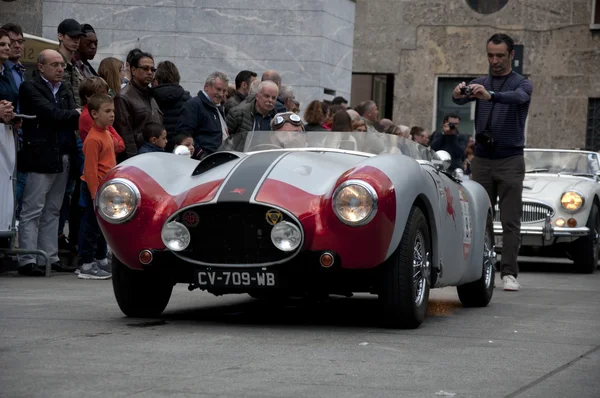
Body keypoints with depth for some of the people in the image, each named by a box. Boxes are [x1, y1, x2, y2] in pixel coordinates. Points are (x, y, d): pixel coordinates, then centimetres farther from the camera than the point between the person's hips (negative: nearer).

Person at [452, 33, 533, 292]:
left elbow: (518, 98, -25)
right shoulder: (479, 83, 10)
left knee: (511, 220, -4)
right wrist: (458, 94, -37)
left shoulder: (522, 84, 0)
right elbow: (462, 99, -11)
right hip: (482, 160, 3)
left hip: (510, 160, -3)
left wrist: (490, 96, -45)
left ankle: (509, 273, -4)